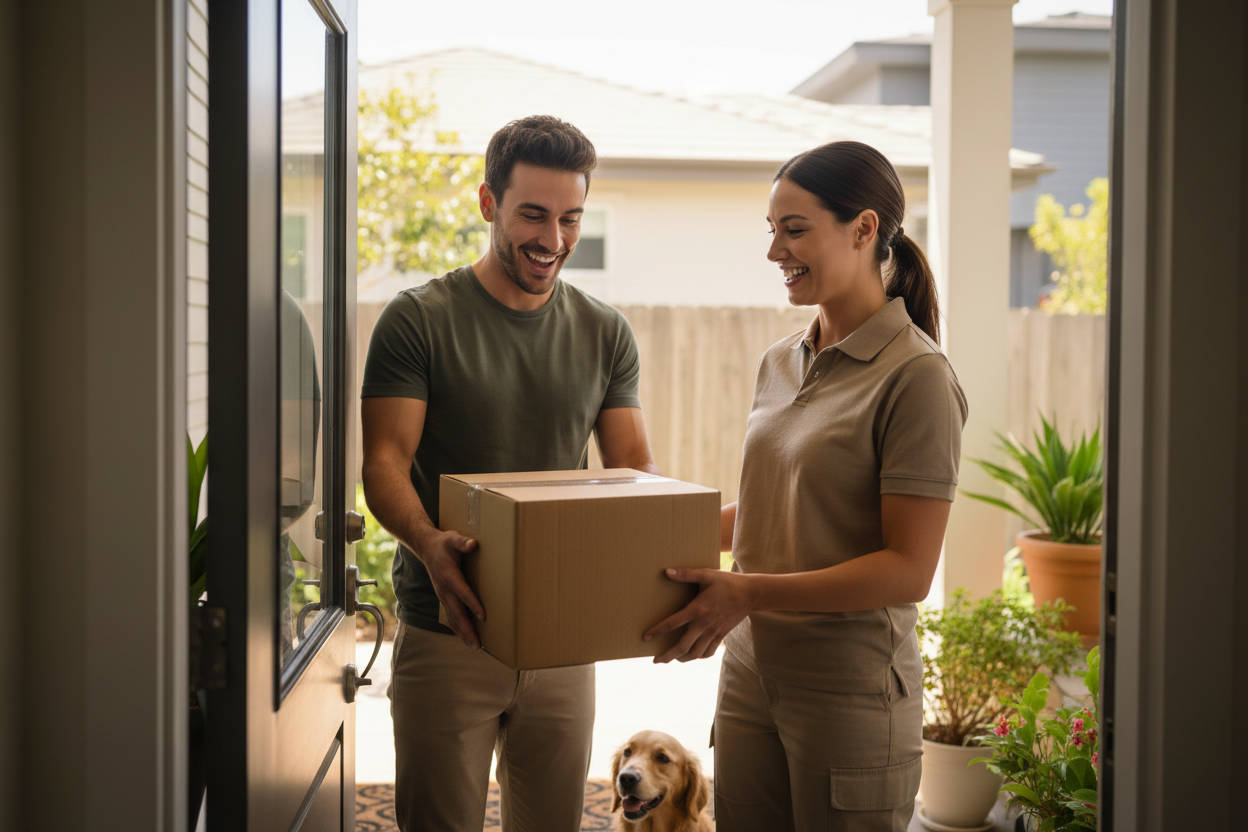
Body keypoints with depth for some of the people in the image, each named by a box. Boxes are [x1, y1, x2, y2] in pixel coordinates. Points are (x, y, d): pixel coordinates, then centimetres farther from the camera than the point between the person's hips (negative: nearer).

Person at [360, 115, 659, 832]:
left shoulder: (606, 333, 7)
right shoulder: (419, 320, -5)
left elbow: (635, 466, 5)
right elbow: (386, 460, -10)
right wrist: (430, 544, -30)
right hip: (447, 631, -3)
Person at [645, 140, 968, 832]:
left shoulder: (914, 376, -14)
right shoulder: (779, 364, 10)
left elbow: (908, 570, -17)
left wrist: (751, 593, -21)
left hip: (850, 690, -6)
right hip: (750, 672, 7)